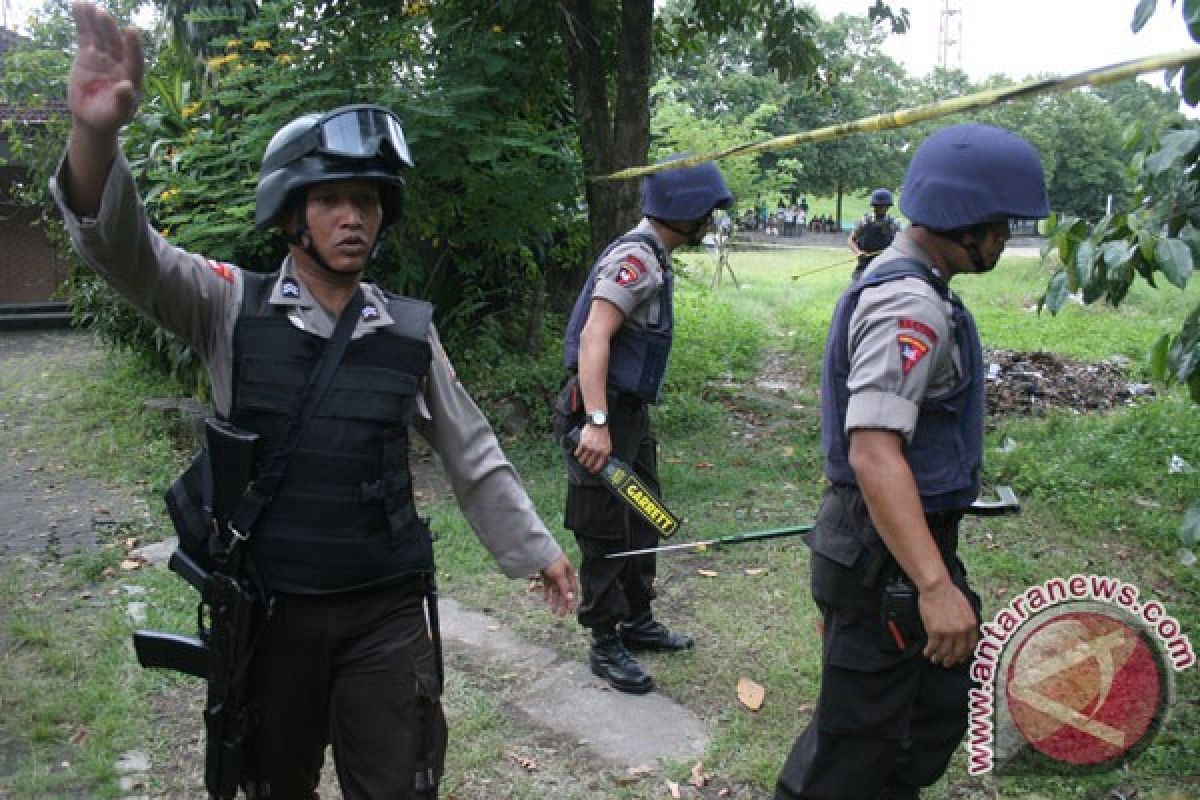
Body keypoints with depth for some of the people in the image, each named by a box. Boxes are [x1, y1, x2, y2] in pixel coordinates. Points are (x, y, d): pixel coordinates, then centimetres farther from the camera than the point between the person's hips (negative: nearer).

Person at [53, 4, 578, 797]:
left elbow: (473, 454, 8)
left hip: (386, 611, 1)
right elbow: (125, 247, -20)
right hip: (266, 608, 0)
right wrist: (97, 133, -40)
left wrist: (536, 549, 12)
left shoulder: (410, 330, 0)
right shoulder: (234, 308, -5)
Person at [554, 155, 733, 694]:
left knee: (643, 520, 19)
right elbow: (594, 337, -28)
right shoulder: (635, 257, -18)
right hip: (606, 414, -10)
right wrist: (597, 423, -35)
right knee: (605, 534, 1)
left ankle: (637, 621, 34)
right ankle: (605, 646, 14)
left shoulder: (651, 258, 13)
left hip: (630, 412, 10)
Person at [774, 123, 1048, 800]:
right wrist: (934, 585, -38)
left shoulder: (903, 283, 12)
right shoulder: (910, 305, -22)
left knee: (941, 707, 23)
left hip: (915, 542, 11)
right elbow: (873, 450, -33)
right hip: (886, 560, -11)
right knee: (857, 741, 3)